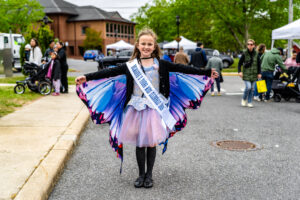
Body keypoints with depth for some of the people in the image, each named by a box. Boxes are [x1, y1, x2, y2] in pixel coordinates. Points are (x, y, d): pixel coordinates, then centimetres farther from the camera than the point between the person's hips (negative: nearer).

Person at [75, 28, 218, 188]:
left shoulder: (161, 64, 2)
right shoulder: (130, 65, 2)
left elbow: (183, 69, 0)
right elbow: (109, 72, -4)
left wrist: (207, 72, -3)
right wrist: (86, 78, -12)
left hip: (155, 109, 0)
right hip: (136, 109, 1)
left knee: (151, 143, 5)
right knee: (139, 143, 7)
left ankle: (149, 175, 23)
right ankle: (141, 174, 25)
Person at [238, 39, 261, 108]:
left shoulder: (256, 54, 1)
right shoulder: (244, 53, -5)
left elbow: (259, 64, 10)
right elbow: (240, 63, 0)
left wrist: (259, 73, 7)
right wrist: (239, 71, -11)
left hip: (254, 74, 3)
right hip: (246, 74, -3)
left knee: (252, 88, 6)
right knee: (248, 87, -14)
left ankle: (249, 102, 17)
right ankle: (244, 99, 11)